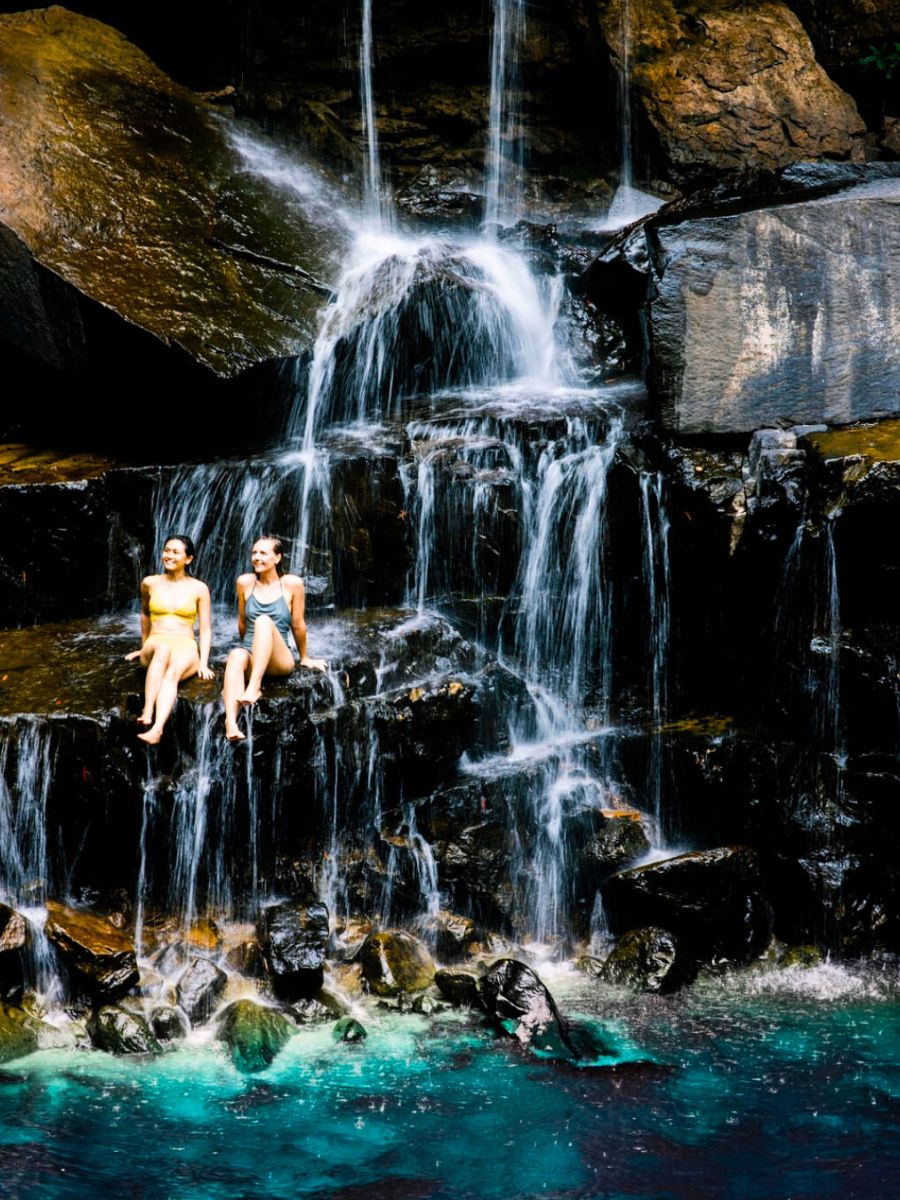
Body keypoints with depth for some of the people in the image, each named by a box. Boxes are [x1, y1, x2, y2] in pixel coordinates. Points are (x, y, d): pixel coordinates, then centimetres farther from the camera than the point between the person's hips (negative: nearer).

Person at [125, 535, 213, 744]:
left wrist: (203, 662, -6)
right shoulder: (150, 583, 10)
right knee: (163, 647, -39)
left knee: (173, 672, -38)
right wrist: (144, 647, 33)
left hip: (186, 648, -1)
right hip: (155, 646, 1)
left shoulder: (198, 588, 7)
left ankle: (157, 728, -62)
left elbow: (205, 628, 6)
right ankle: (147, 713, -55)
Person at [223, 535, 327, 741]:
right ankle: (230, 721, -61)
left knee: (264, 621, -32)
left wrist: (305, 658, 14)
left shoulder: (292, 584, -1)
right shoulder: (245, 582, 7)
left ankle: (254, 686, -47)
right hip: (251, 656, 2)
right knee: (235, 657, -37)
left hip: (280, 660, -2)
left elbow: (298, 625, 7)